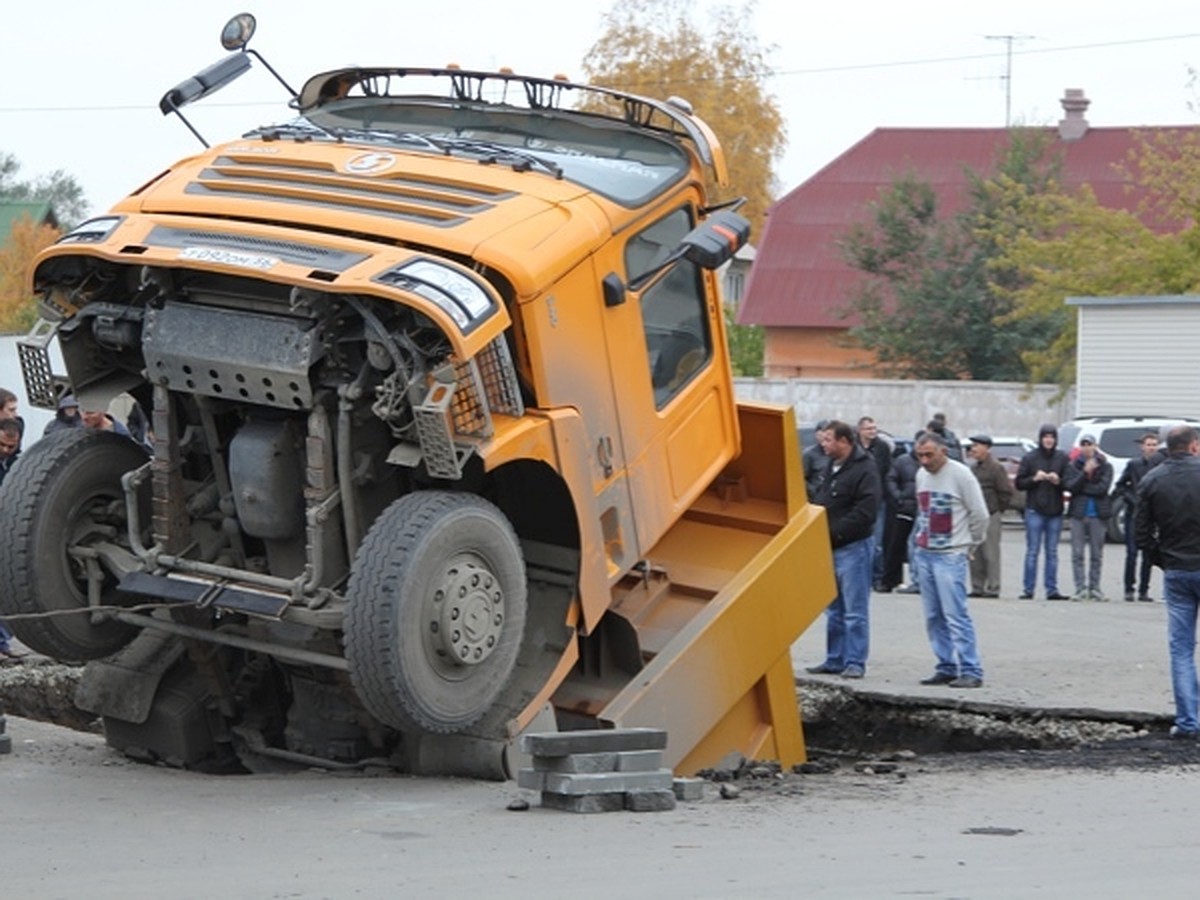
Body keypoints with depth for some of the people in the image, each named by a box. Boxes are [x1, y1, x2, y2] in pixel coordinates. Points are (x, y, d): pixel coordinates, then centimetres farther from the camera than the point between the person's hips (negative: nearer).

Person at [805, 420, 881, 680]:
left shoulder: (865, 471, -14)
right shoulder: (832, 467, 14)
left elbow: (865, 512, -21)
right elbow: (821, 501, 22)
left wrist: (835, 531, -20)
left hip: (853, 547, -9)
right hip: (831, 547, 9)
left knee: (855, 612, -5)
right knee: (834, 611, 15)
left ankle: (855, 662, -2)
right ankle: (835, 660, 22)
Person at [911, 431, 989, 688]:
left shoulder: (960, 475, -10)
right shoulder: (921, 475, 11)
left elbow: (980, 515, -6)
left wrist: (970, 544, 3)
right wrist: (922, 538, 16)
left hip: (950, 555, -7)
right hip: (924, 553, 7)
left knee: (956, 615, -12)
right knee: (933, 616, 7)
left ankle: (971, 671, -12)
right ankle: (946, 667, 13)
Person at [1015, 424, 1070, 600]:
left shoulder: (1062, 458, 6)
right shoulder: (1029, 458, 2)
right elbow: (1019, 483, 2)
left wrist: (1058, 481, -14)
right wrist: (1034, 479, -14)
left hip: (1055, 512, 2)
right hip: (1035, 511, -2)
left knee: (1052, 552, 5)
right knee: (1032, 551, -3)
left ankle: (1052, 589, 7)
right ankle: (1028, 589, -1)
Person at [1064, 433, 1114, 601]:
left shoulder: (1105, 466, 4)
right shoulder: (1073, 466, 7)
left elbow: (1103, 487, -8)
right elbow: (1070, 486, -7)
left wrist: (1082, 489, -8)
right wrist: (1085, 472, -16)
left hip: (1098, 514, 0)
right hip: (1078, 513, 0)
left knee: (1096, 554, 3)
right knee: (1077, 553, -4)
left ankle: (1094, 588, 9)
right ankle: (1080, 588, -2)